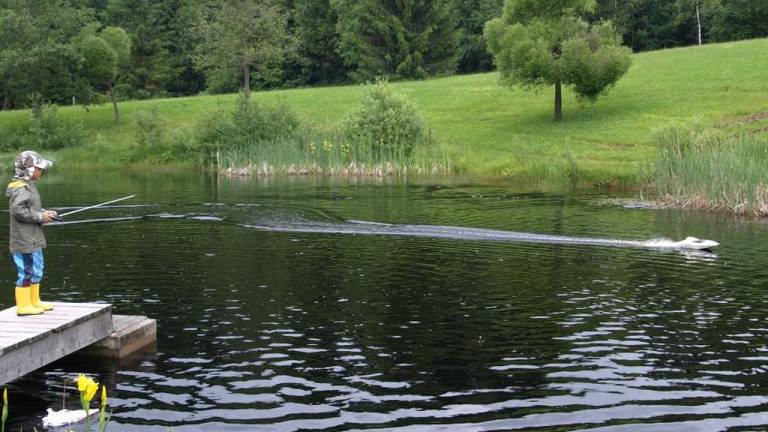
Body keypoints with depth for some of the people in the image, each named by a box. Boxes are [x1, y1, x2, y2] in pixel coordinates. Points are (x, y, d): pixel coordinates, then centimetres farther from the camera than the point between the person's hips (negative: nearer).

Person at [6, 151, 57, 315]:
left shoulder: (29, 186, 14)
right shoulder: (21, 189, -18)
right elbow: (18, 210, -25)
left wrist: (45, 212, 6)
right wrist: (40, 217, -19)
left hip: (34, 240, 11)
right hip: (24, 241, -11)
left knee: (36, 271, 18)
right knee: (26, 272, -4)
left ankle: (34, 301, 29)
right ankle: (23, 305, 4)